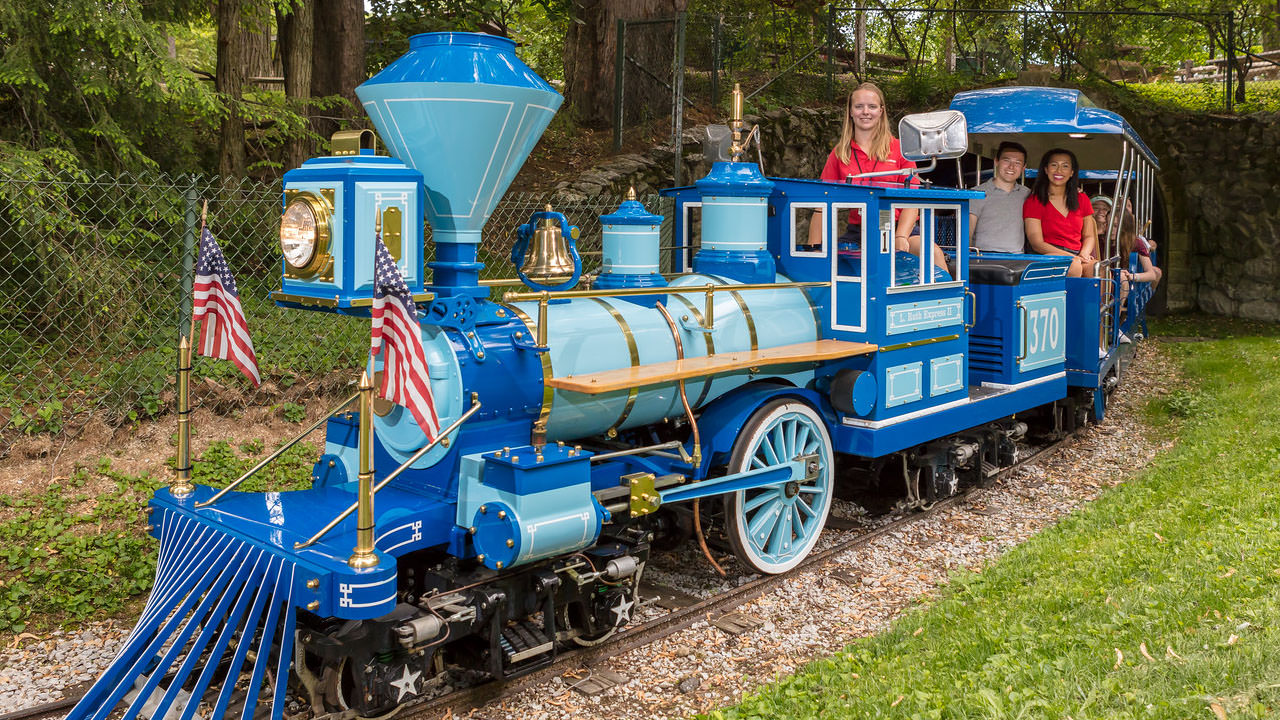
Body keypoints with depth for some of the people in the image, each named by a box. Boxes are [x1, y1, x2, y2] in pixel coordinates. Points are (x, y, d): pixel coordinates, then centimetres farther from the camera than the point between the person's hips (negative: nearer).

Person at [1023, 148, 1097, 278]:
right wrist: (1073, 257, -16)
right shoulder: (1033, 201, 4)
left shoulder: (1081, 199, 19)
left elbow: (1089, 236, 21)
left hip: (1076, 256, 4)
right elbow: (1037, 244, -5)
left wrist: (1083, 255, -4)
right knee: (1074, 265, -37)